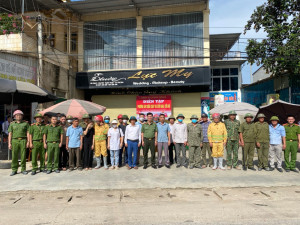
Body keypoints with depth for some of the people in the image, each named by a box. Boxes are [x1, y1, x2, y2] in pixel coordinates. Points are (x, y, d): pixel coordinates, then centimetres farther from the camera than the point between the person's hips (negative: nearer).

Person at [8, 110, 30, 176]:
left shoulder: (25, 123, 9)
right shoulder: (12, 124, 12)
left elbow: (28, 133, 5)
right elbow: (10, 134, 9)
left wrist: (28, 142, -3)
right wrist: (9, 143, 1)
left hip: (23, 140, -1)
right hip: (15, 141, 1)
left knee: (23, 156, 0)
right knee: (14, 156, 1)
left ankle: (23, 169, 10)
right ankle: (14, 170, 11)